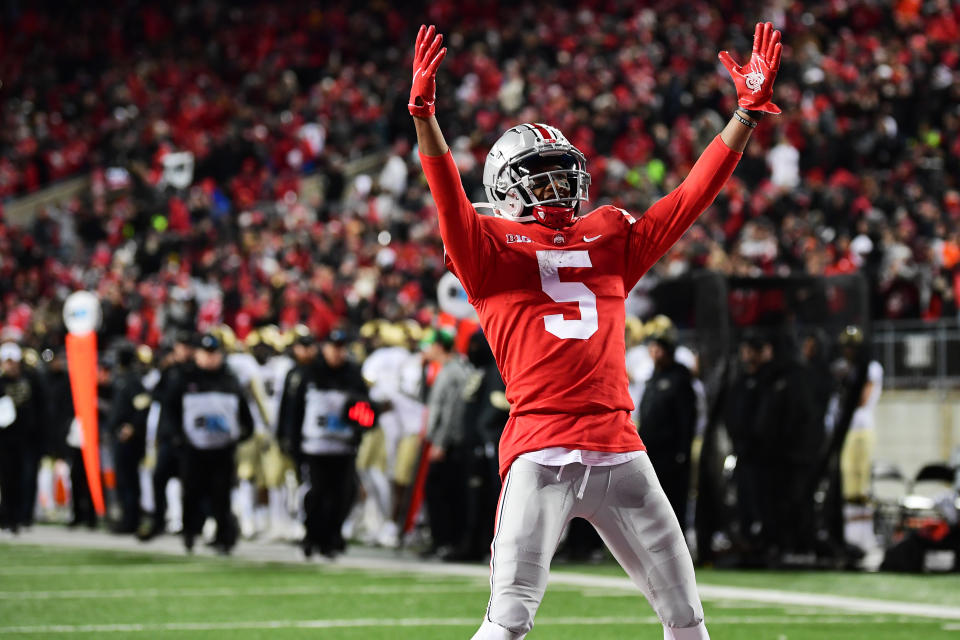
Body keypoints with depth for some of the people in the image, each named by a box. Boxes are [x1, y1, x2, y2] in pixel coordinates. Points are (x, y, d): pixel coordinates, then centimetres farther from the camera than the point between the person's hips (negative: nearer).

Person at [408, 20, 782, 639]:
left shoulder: (612, 239, 19)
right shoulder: (493, 247, 7)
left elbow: (694, 194, 18)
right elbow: (449, 197, -10)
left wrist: (748, 111, 14)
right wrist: (424, 114, -24)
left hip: (619, 448, 5)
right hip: (540, 452, -5)